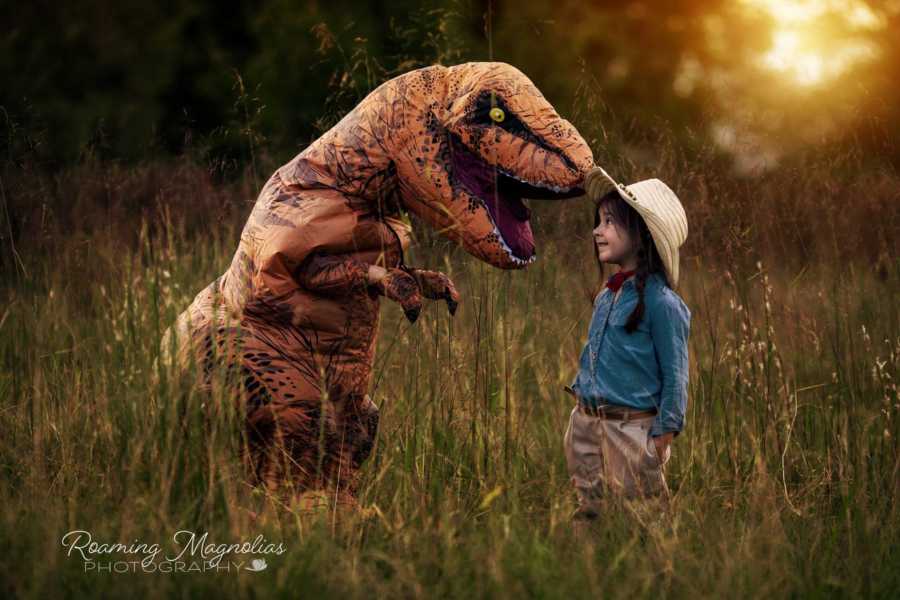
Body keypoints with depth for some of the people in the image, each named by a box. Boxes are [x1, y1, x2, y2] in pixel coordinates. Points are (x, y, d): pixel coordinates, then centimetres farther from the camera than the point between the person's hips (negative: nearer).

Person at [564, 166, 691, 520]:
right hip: (584, 423, 8)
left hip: (630, 430, -8)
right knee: (587, 513, 15)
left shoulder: (661, 302, -15)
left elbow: (674, 376, -12)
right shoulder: (606, 296, 8)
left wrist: (662, 438, -12)